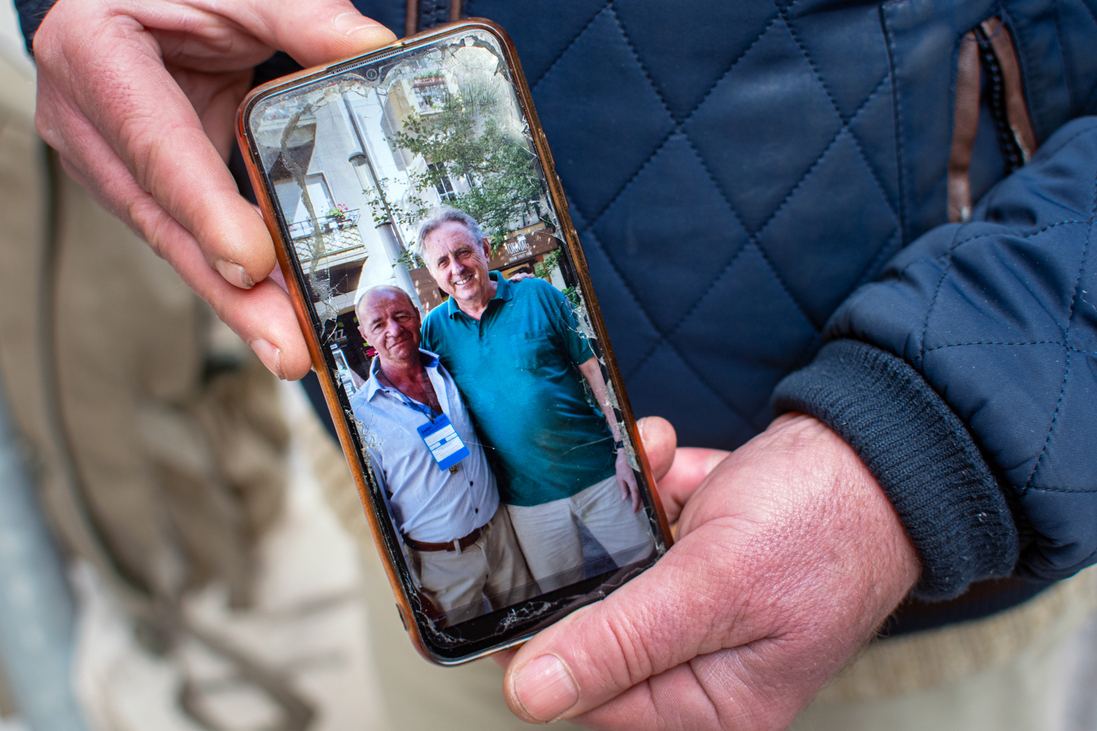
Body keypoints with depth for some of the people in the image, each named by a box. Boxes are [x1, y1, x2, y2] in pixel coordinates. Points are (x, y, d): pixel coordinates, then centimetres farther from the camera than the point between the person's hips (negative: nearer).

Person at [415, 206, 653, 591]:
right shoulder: (434, 329, 1)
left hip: (595, 469, -1)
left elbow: (592, 369, -3)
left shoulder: (538, 295, -4)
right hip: (528, 497, 1)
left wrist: (621, 449, -7)